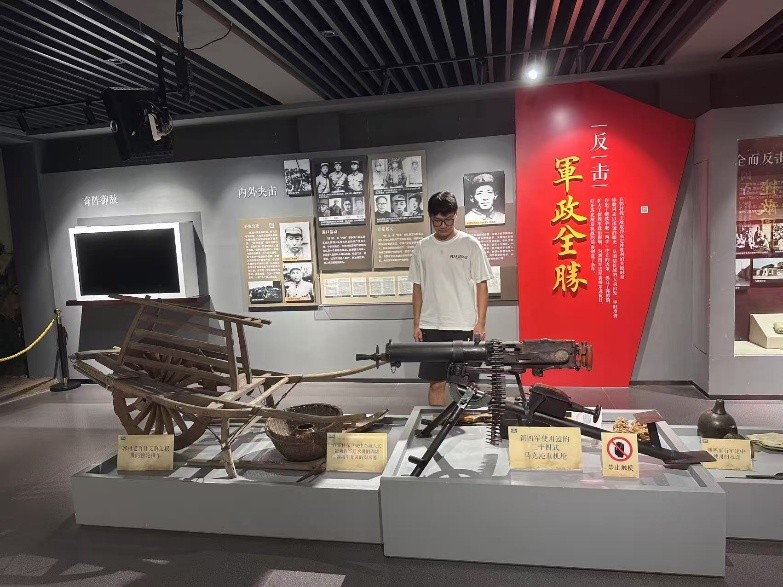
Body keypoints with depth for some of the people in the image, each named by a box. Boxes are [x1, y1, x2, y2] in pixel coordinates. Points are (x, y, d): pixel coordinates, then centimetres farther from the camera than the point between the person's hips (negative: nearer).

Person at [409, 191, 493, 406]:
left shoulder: (470, 244, -1)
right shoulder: (422, 248, 7)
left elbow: (481, 285, 0)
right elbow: (418, 288, 11)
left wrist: (481, 323, -6)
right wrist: (416, 324, 7)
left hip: (464, 326, -2)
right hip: (431, 327, 2)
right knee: (436, 382, 7)